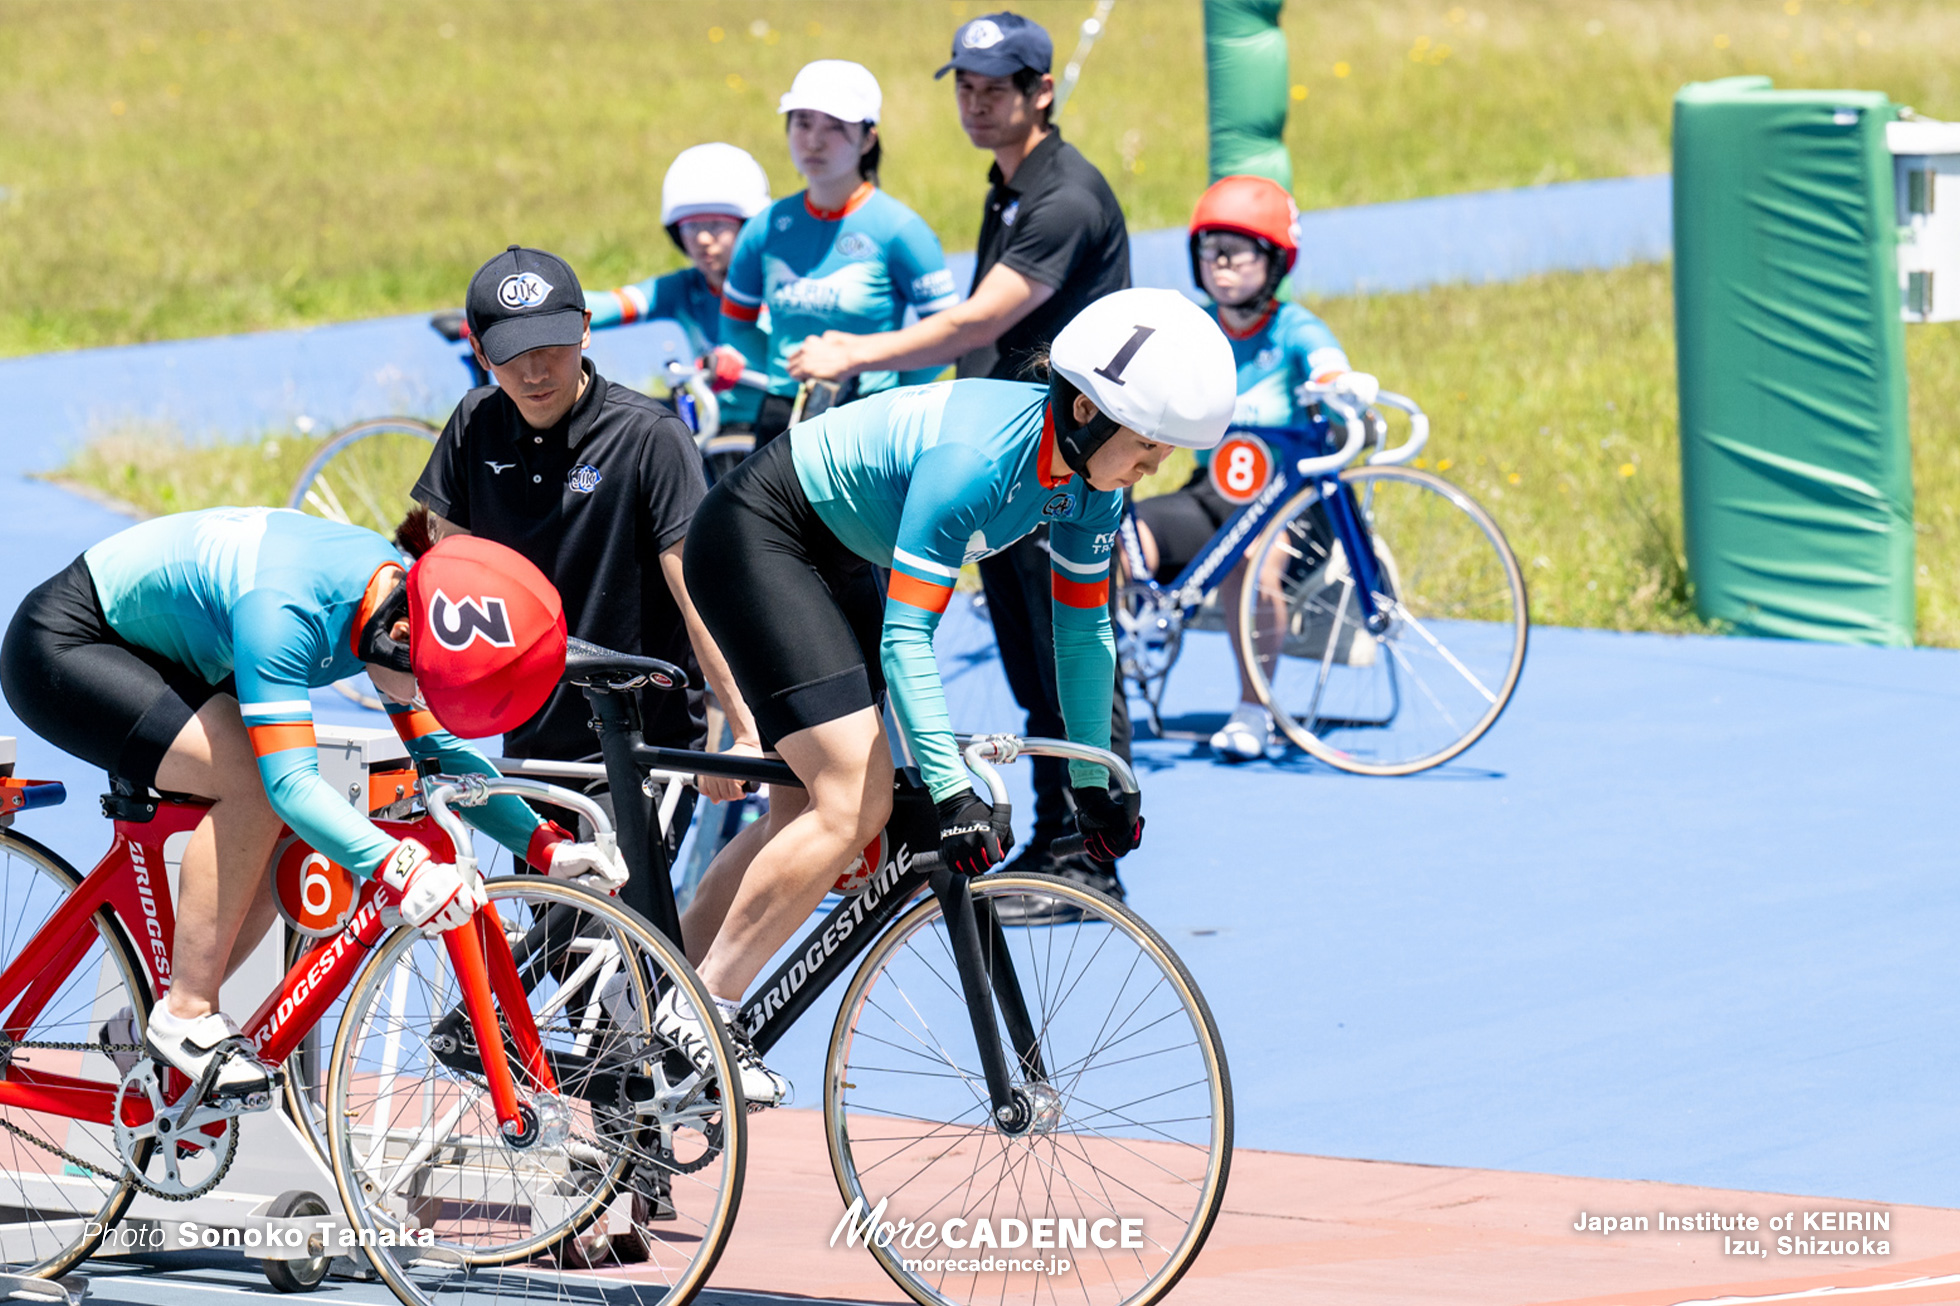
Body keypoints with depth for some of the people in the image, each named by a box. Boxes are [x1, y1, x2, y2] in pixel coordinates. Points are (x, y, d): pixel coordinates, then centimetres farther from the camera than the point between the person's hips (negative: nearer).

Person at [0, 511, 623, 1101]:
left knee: (295, 845, -3)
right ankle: (184, 1015, -16)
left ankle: (146, 1029, 9)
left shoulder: (403, 594, -9)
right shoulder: (283, 609, -36)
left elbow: (440, 750, 0)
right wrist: (399, 868, -53)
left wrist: (544, 845, -13)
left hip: (155, 656, 9)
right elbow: (290, 781, -41)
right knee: (255, 782, -26)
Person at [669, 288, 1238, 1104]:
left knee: (815, 809, 6)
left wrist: (1094, 785, 10)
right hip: (751, 539, -9)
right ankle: (699, 1011, -12)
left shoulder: (1089, 481, -7)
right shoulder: (973, 460, -32)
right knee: (854, 801, -18)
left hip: (828, 557, 9)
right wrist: (952, 792, -37)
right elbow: (905, 640, -33)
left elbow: (1083, 630, 7)